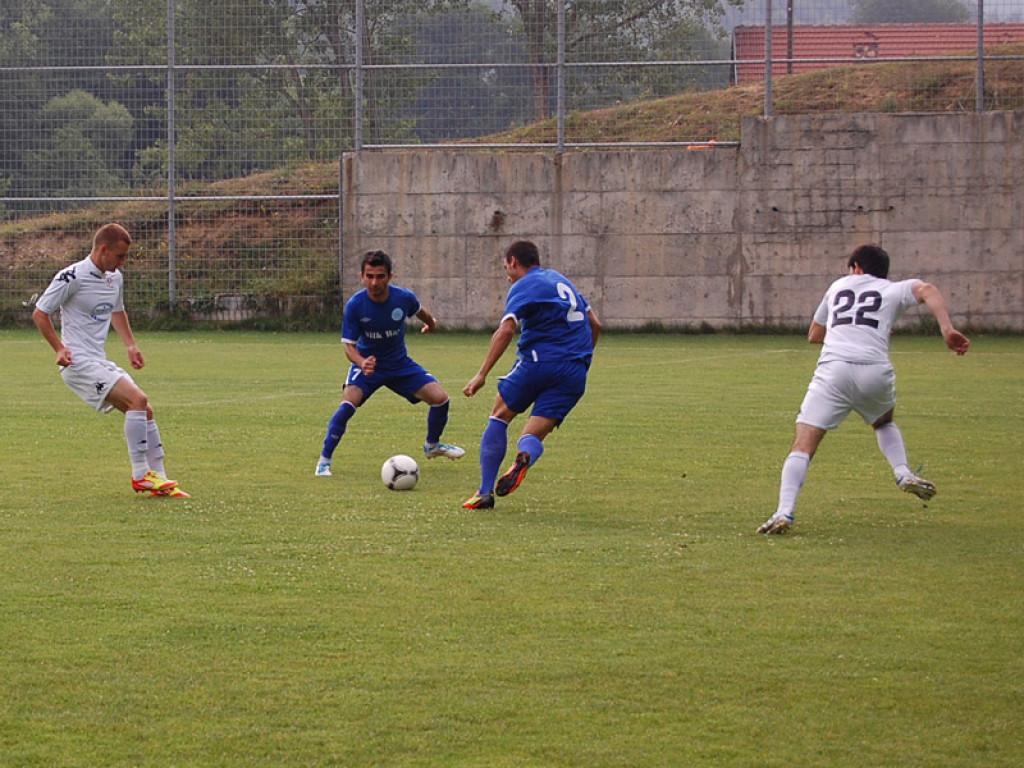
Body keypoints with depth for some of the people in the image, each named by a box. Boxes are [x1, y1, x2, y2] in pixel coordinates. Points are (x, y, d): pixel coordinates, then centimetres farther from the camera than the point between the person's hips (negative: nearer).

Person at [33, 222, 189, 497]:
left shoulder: (115, 278, 11)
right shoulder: (73, 277, -14)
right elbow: (40, 313, -8)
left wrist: (131, 345, 20)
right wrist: (60, 348, -15)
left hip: (101, 363, 9)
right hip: (79, 363, -9)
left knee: (144, 410, 4)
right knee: (138, 399, -20)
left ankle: (159, 477, 10)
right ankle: (140, 475, -14)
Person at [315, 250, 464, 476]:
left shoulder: (404, 298, -18)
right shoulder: (355, 305, -24)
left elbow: (419, 311, 8)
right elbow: (349, 346, -21)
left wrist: (430, 322, 30)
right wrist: (362, 363, -42)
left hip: (400, 364, 3)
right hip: (367, 363, -3)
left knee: (440, 398, -6)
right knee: (348, 404, -28)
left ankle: (432, 445, 25)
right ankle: (324, 460, -12)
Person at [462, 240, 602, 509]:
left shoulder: (524, 286, 0)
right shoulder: (560, 280, 23)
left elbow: (506, 330, -15)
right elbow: (595, 324, 27)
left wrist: (482, 374, -18)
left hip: (539, 361, -5)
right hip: (575, 373, 5)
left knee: (499, 416, 14)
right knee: (533, 437, 3)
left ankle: (485, 492, 7)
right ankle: (525, 457, -36)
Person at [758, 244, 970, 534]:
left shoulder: (838, 286, 29)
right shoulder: (893, 290, 22)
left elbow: (814, 335, 39)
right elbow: (927, 290, -1)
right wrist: (947, 330, -11)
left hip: (833, 368, -1)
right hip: (875, 370, 1)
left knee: (803, 445, -4)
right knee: (884, 423, 33)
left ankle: (784, 512, -22)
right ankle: (903, 474, 12)